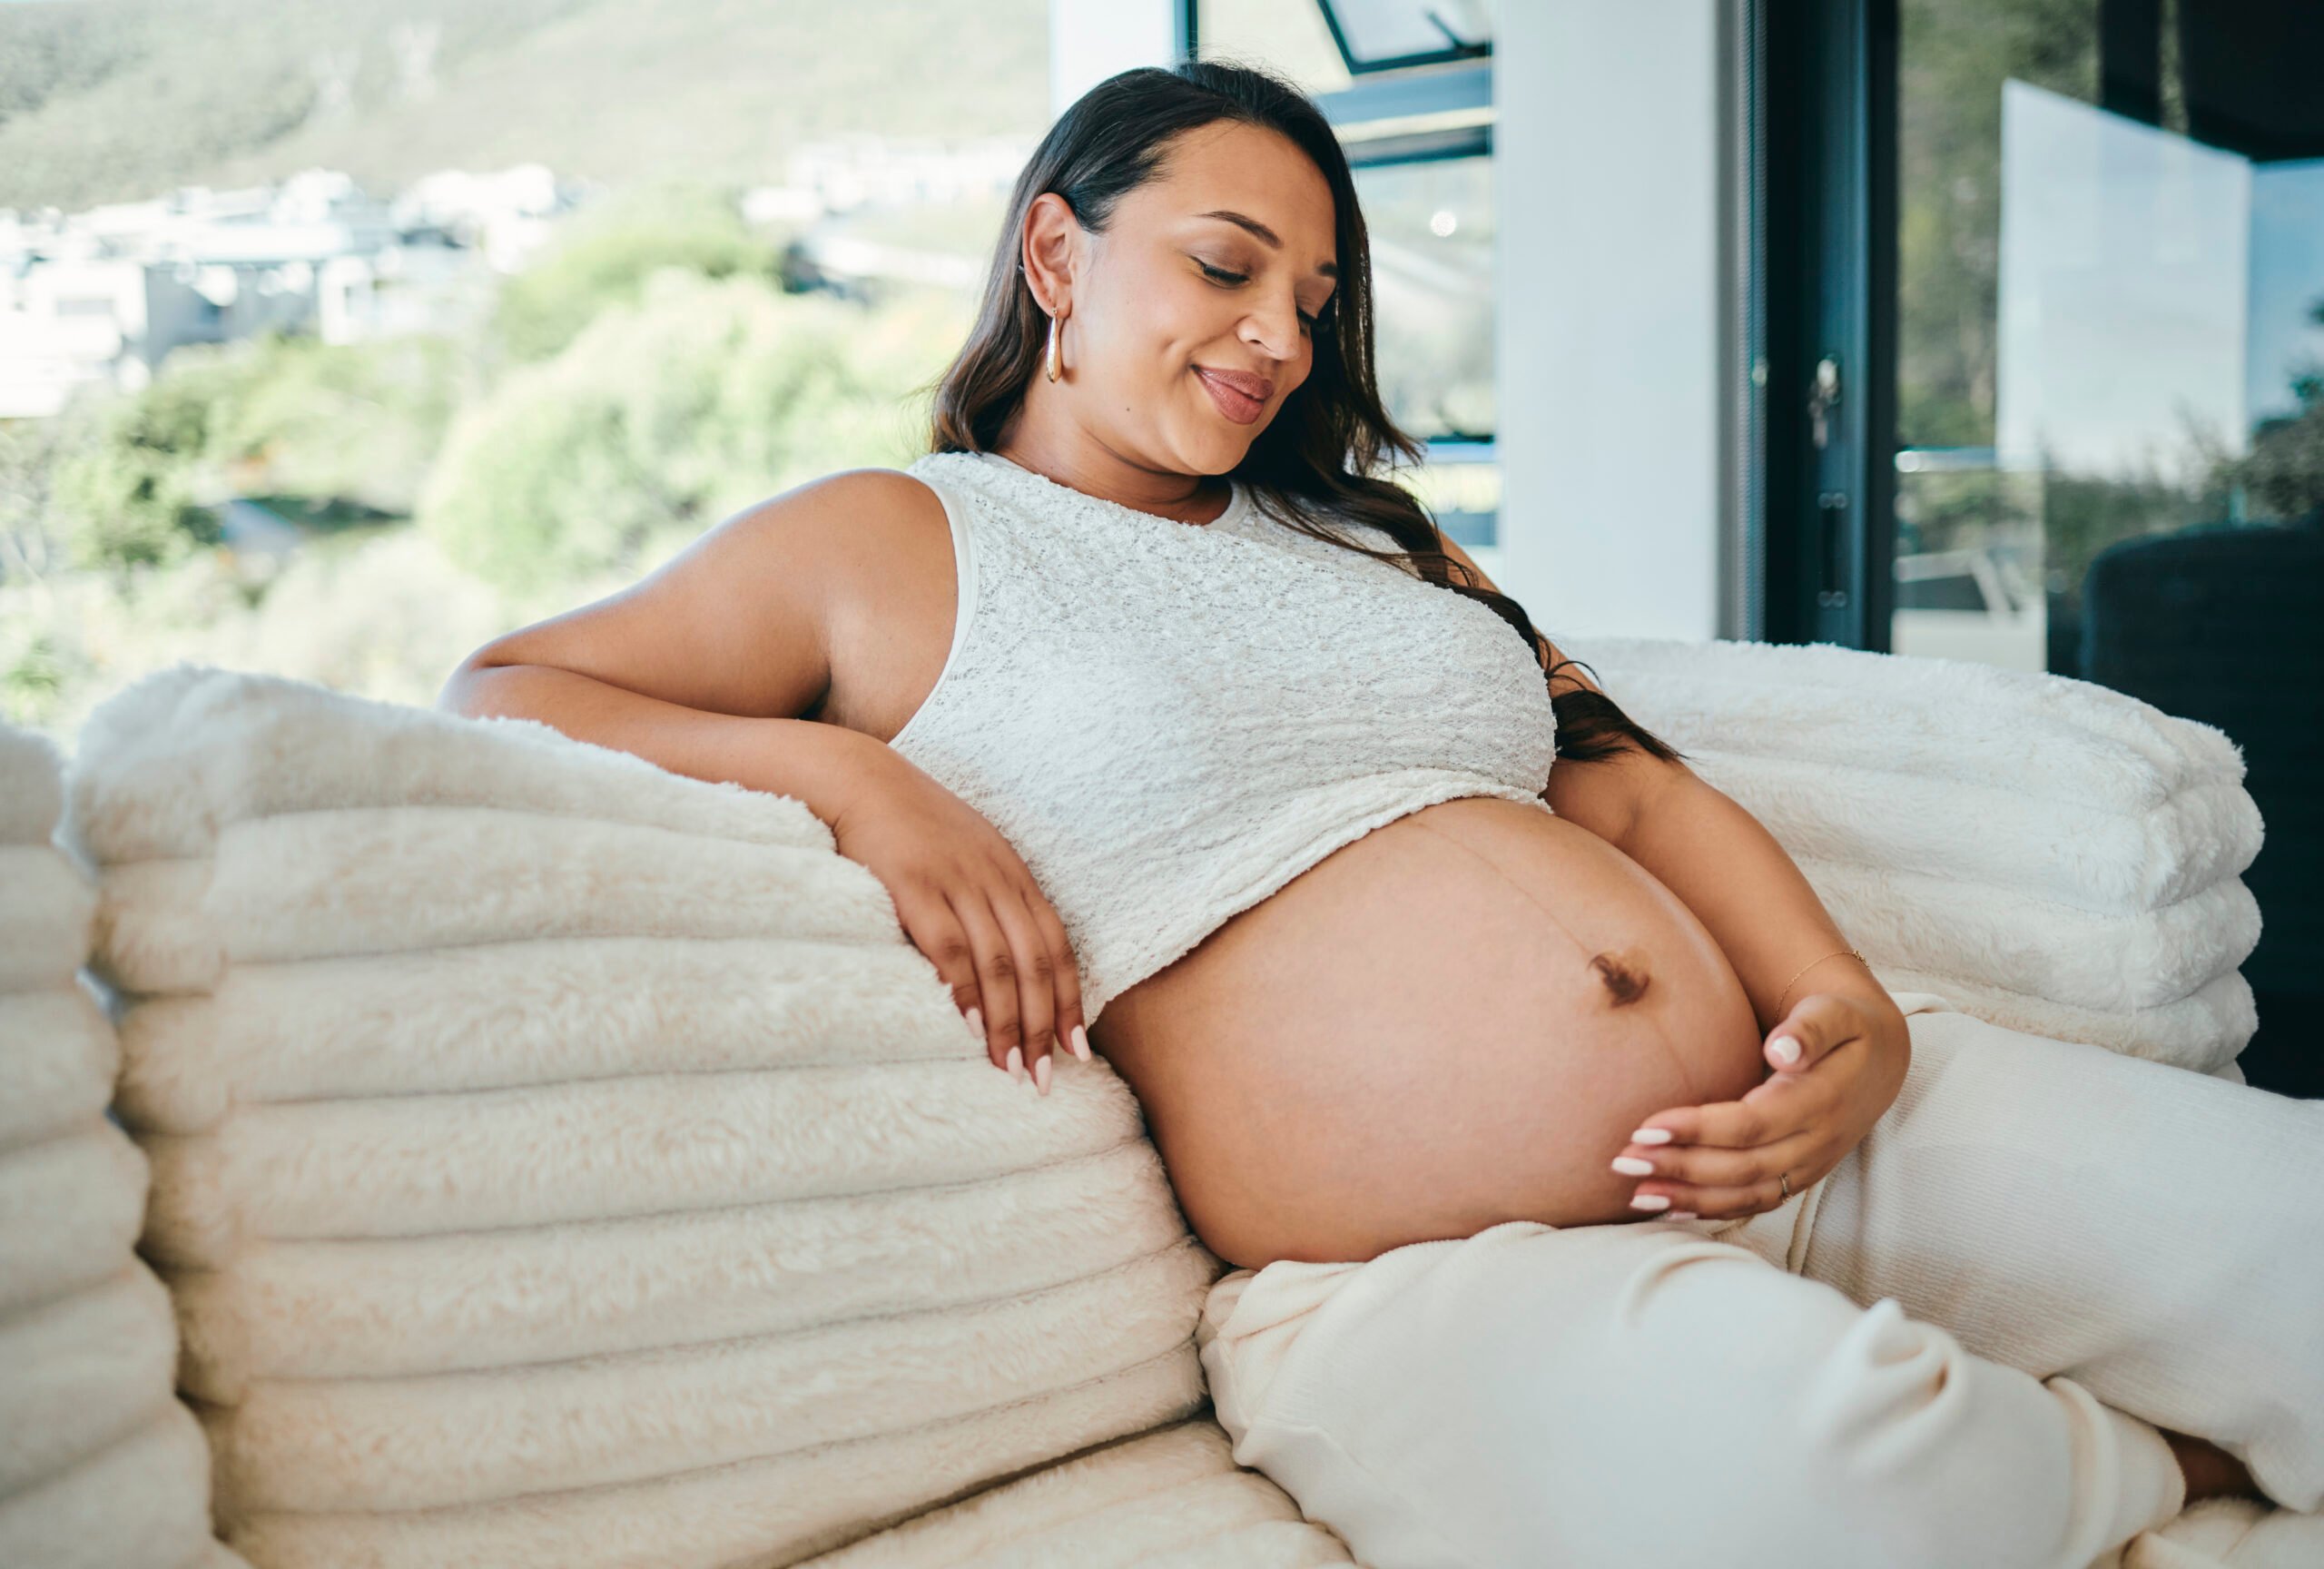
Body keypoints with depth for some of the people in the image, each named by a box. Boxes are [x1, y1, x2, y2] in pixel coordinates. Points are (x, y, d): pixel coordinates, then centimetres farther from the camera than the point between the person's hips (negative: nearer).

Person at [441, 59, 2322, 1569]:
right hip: (1440, 1286, -5)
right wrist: (843, 771, -11)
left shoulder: (1361, 532, 23)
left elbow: (1636, 783, 18)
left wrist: (1854, 1019, -2)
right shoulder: (886, 544, 9)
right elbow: (494, 694, 6)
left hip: (1802, 1138, 6)